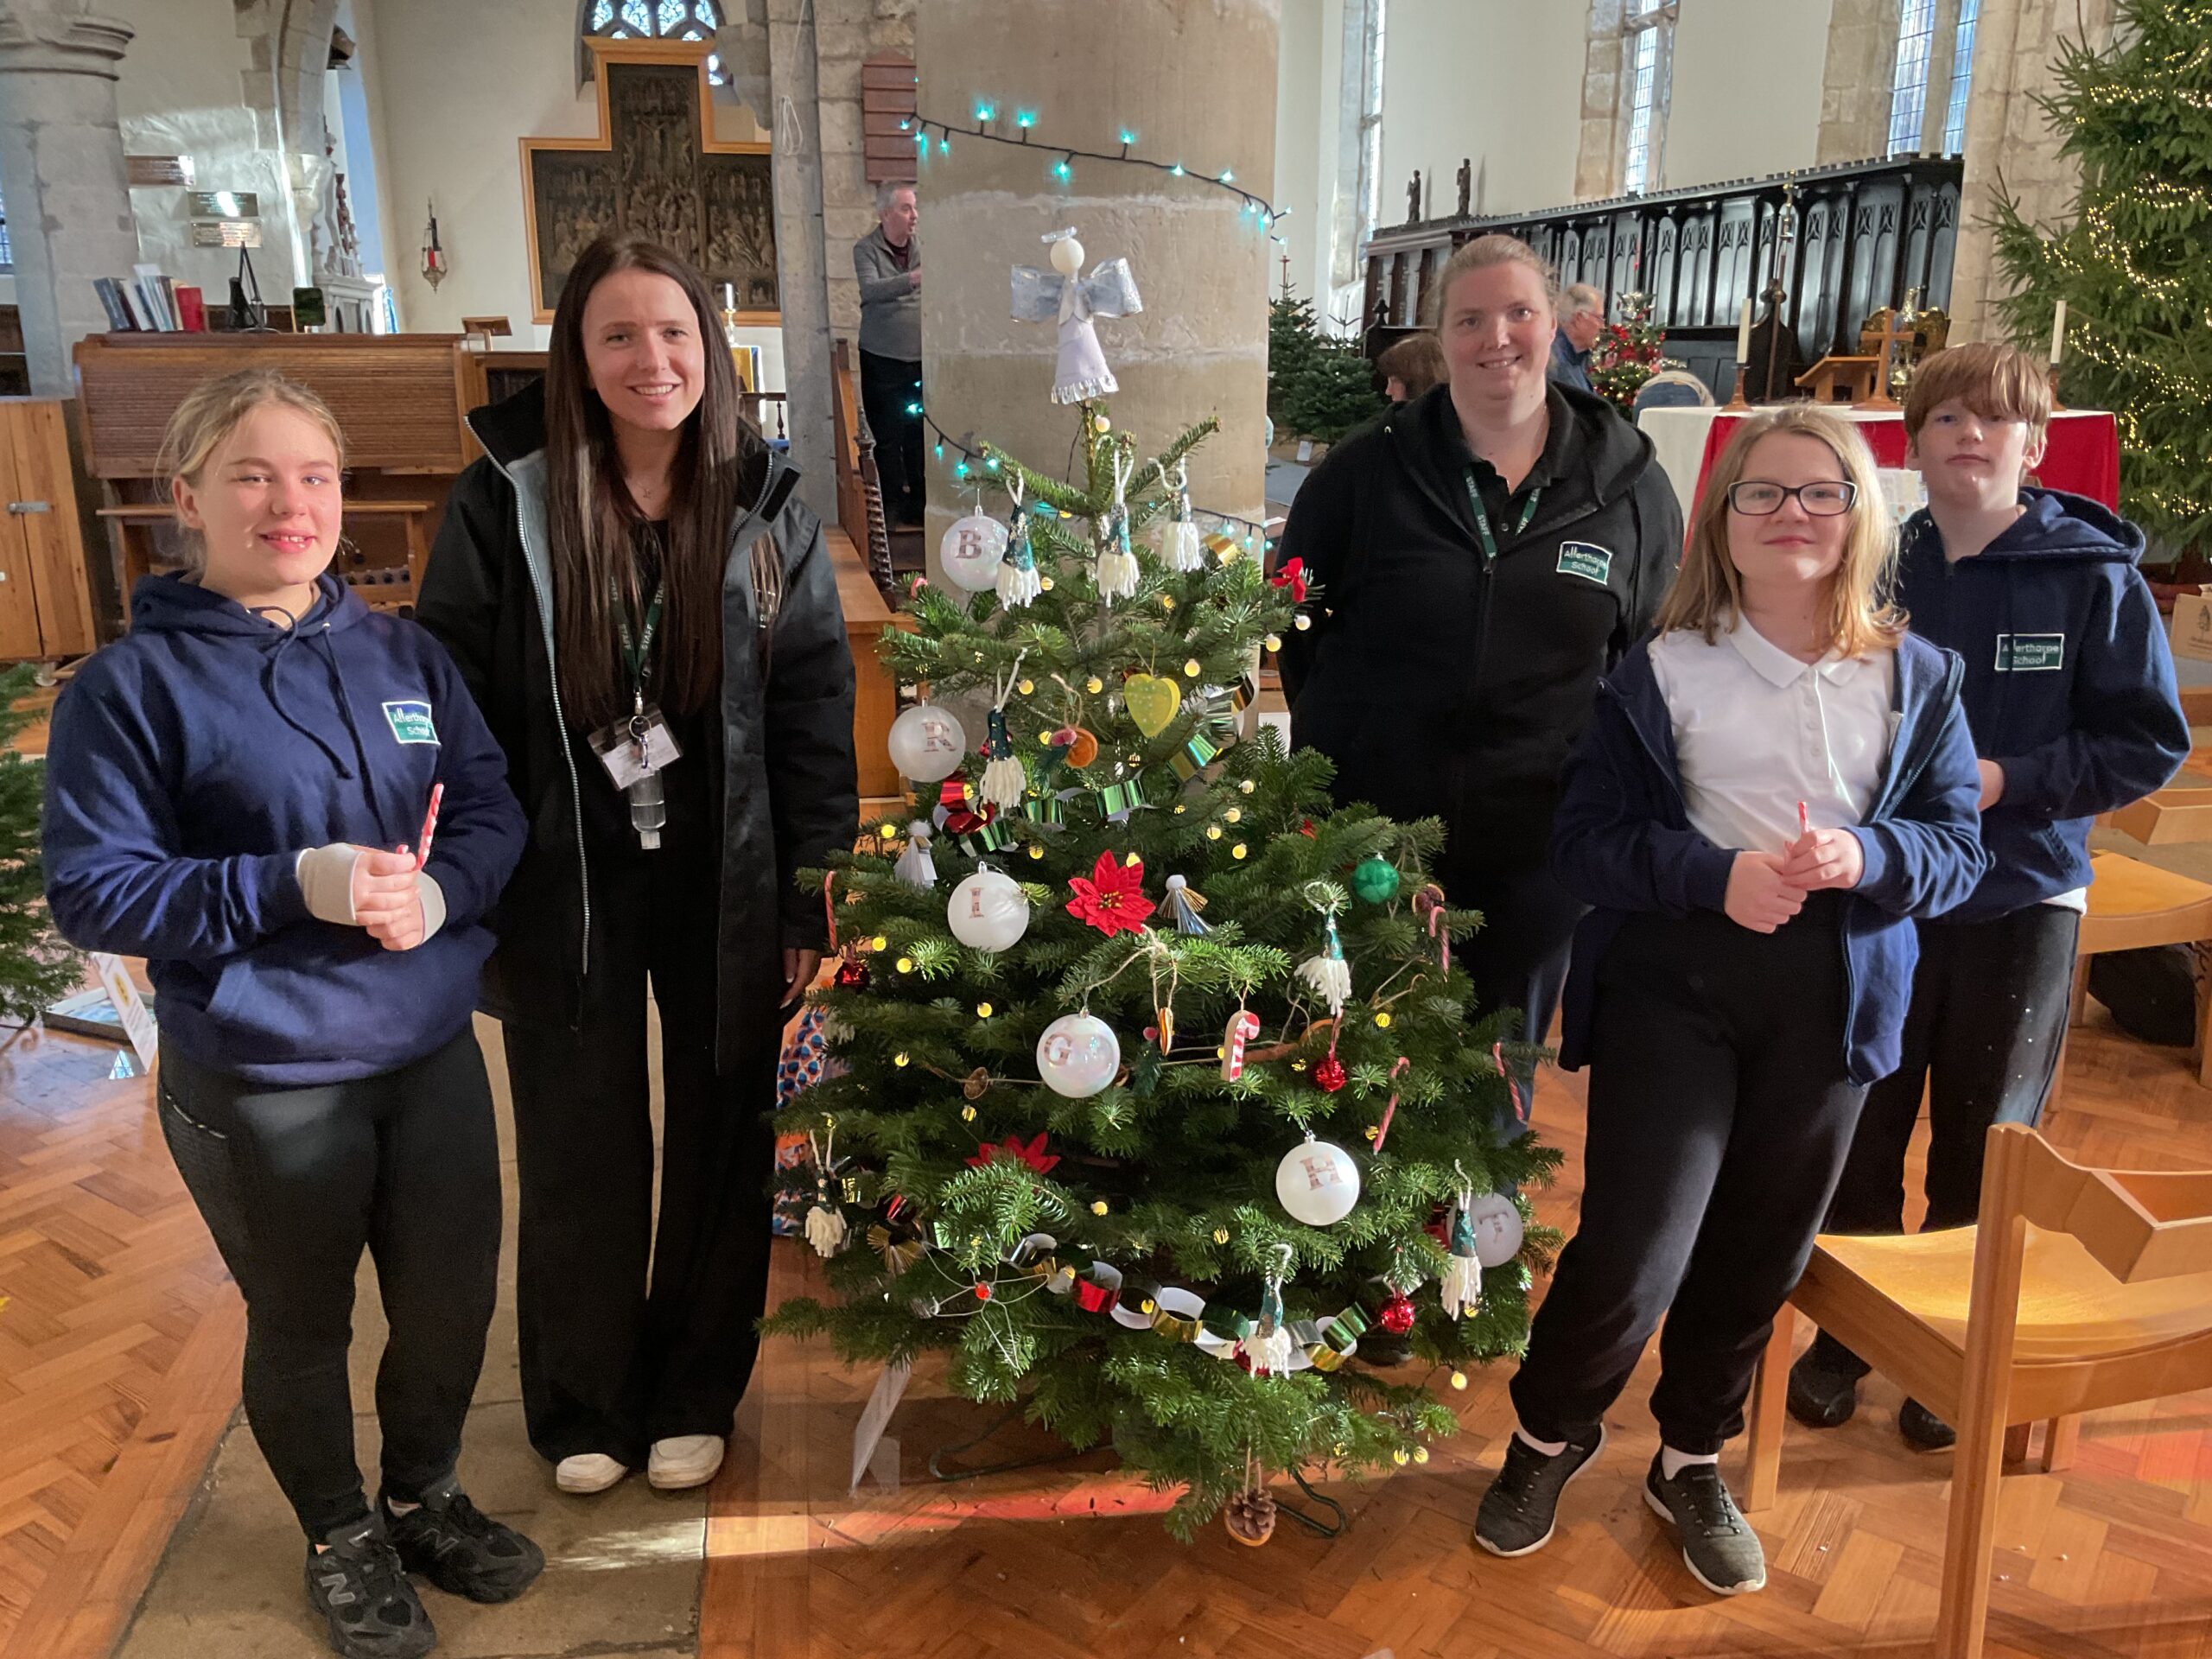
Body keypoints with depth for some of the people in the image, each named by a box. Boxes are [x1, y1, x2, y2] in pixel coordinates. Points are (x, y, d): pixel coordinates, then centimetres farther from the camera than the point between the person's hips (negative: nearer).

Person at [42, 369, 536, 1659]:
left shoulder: (404, 654, 1)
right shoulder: (133, 684, -11)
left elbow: (494, 808, 4)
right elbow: (93, 890, -12)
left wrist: (441, 890, -18)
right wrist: (292, 885, -24)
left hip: (433, 1051, 4)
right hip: (262, 1081, -4)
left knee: (452, 1298, 17)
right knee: (303, 1324, 17)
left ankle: (427, 1498, 46)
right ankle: (342, 1539, 43)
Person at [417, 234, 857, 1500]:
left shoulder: (768, 512, -4)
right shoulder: (506, 503, -6)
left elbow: (817, 715, -3)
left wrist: (811, 901, -6)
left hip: (727, 889, 1)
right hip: (568, 888, 0)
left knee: (722, 1143, 14)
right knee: (582, 1154, 13)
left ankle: (695, 1391, 37)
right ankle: (583, 1400, 37)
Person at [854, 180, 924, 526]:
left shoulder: (922, 247, 6)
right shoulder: (866, 250, -6)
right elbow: (871, 290, -23)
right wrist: (914, 278, -36)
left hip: (920, 357, 3)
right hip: (882, 359, -3)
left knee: (918, 435, 8)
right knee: (887, 439, 2)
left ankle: (916, 503, 19)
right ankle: (892, 507, 13)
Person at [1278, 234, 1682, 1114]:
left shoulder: (1629, 482, 1)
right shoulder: (1366, 469, -1)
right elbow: (1294, 620, 7)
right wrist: (1331, 733, -1)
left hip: (1536, 845, 1)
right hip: (1370, 827, 0)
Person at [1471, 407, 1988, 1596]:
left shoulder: (1914, 676, 5)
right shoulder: (1663, 669, -3)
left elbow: (1959, 850, 5)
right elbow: (1585, 839, -6)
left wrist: (1869, 858, -17)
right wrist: (1714, 874, -22)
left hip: (1834, 998, 3)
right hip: (1673, 979, -3)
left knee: (1760, 1252, 13)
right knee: (1636, 1252, -7)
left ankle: (1692, 1462, 38)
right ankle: (1549, 1433, 23)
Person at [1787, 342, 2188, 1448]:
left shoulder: (2096, 577, -7)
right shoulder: (1881, 570, -2)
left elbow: (2150, 743, -7)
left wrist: (2006, 779, -18)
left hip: (2023, 904, -1)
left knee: (1982, 1150, 12)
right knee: (1862, 1130, 10)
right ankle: (1845, 1335, 30)